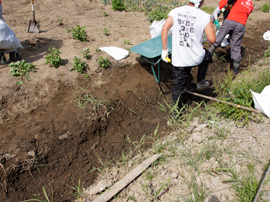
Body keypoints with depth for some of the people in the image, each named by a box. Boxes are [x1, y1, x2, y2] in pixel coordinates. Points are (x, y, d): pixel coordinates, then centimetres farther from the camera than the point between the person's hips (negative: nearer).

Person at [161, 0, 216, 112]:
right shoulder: (205, 17, -9)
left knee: (178, 86, 15)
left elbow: (165, 29, -12)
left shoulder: (175, 12, -3)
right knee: (207, 56, 35)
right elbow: (212, 39, -10)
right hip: (196, 58, -1)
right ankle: (200, 82, 39)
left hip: (179, 59, 1)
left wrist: (164, 50, -5)